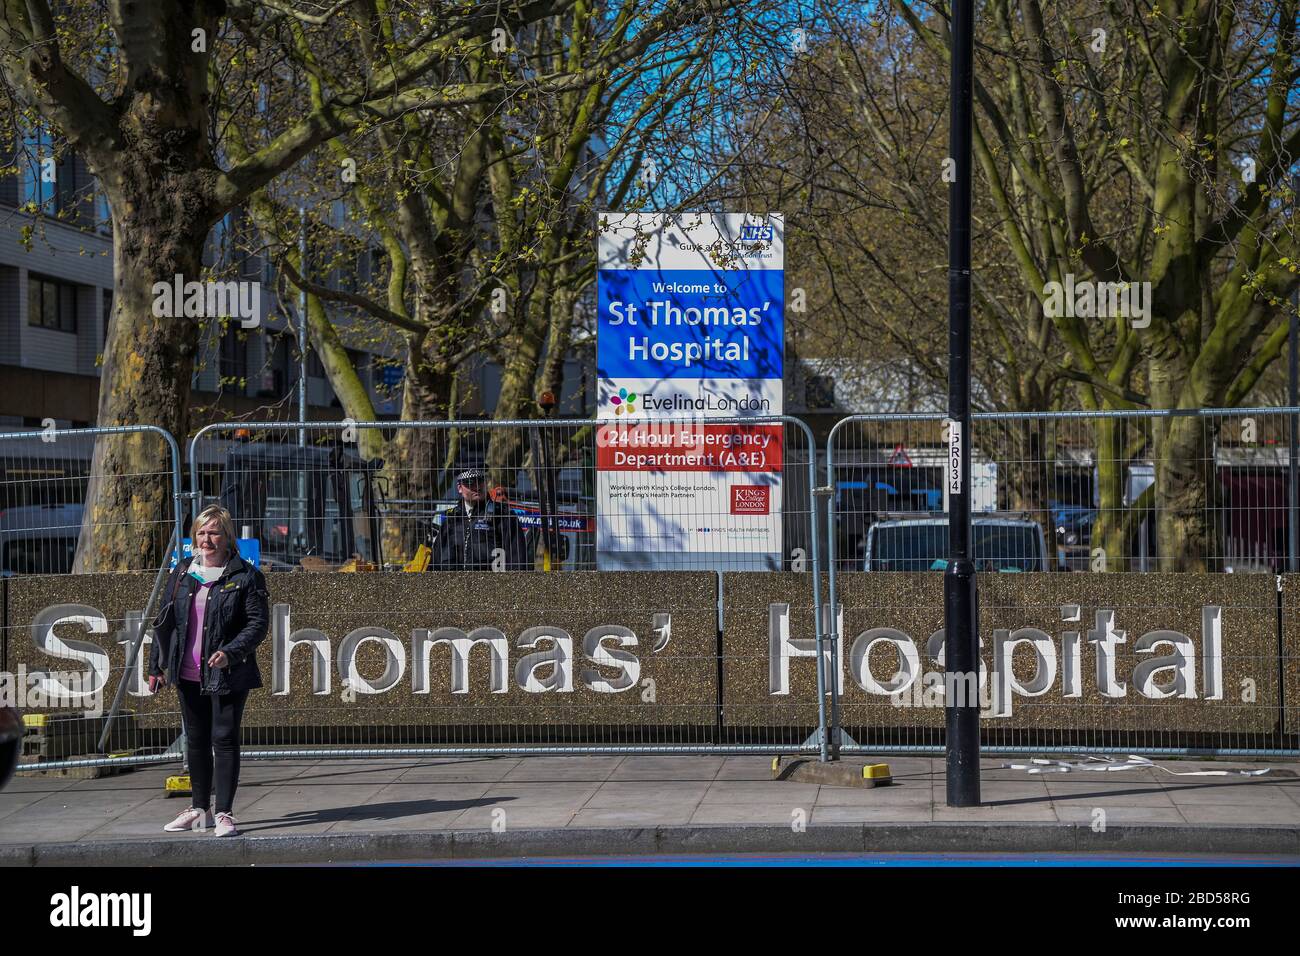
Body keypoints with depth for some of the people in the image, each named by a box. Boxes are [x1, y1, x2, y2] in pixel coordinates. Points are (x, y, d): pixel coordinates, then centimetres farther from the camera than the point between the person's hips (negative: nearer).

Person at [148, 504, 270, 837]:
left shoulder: (246, 576, -7)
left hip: (227, 675, -5)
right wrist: (156, 665, 9)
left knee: (224, 740, -4)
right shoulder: (182, 572, 8)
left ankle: (223, 813, 2)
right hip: (189, 674, 5)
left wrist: (231, 653, -23)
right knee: (196, 741, 14)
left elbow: (259, 623, -10)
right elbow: (164, 620, 13)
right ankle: (199, 809, 25)